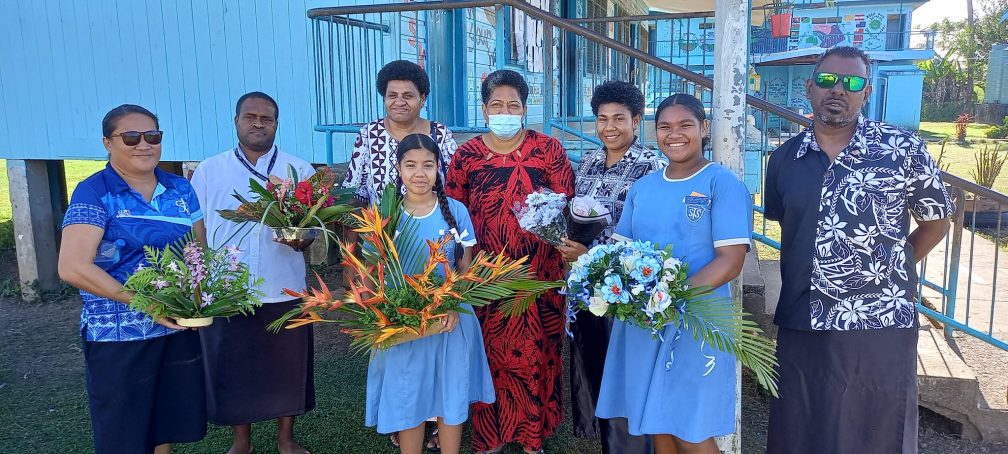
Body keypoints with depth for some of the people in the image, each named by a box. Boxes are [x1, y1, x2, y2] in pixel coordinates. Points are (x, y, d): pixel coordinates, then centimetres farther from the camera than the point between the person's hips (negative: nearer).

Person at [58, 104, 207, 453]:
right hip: (119, 336, -4)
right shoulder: (94, 193, -10)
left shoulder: (180, 189, 5)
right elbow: (73, 268, -18)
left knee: (169, 423, 17)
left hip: (180, 327, 5)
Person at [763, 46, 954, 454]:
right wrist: (805, 275, 12)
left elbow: (936, 222, 8)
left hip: (881, 327, -2)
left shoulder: (904, 149, -4)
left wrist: (888, 269, 6)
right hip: (800, 328, 3)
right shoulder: (783, 159, 6)